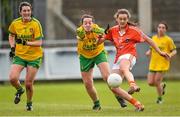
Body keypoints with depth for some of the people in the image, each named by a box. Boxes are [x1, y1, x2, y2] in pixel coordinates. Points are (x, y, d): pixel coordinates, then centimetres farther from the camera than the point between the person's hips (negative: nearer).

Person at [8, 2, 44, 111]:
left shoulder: (36, 24, -14)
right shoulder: (15, 23, -4)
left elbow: (39, 42, -17)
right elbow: (11, 36, 18)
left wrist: (26, 43, -29)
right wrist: (12, 47, 4)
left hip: (34, 57, -2)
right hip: (19, 55, 2)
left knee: (29, 84, -2)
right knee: (13, 78, -18)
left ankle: (29, 103, 27)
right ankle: (20, 90, 18)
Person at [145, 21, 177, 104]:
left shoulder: (168, 40, -5)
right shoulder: (154, 38, 8)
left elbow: (174, 51, 0)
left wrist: (170, 55, -21)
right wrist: (149, 52, -1)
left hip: (163, 64, -5)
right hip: (153, 64, 5)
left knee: (156, 82, -8)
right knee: (150, 83, -1)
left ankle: (160, 98, 18)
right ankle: (162, 85, 32)